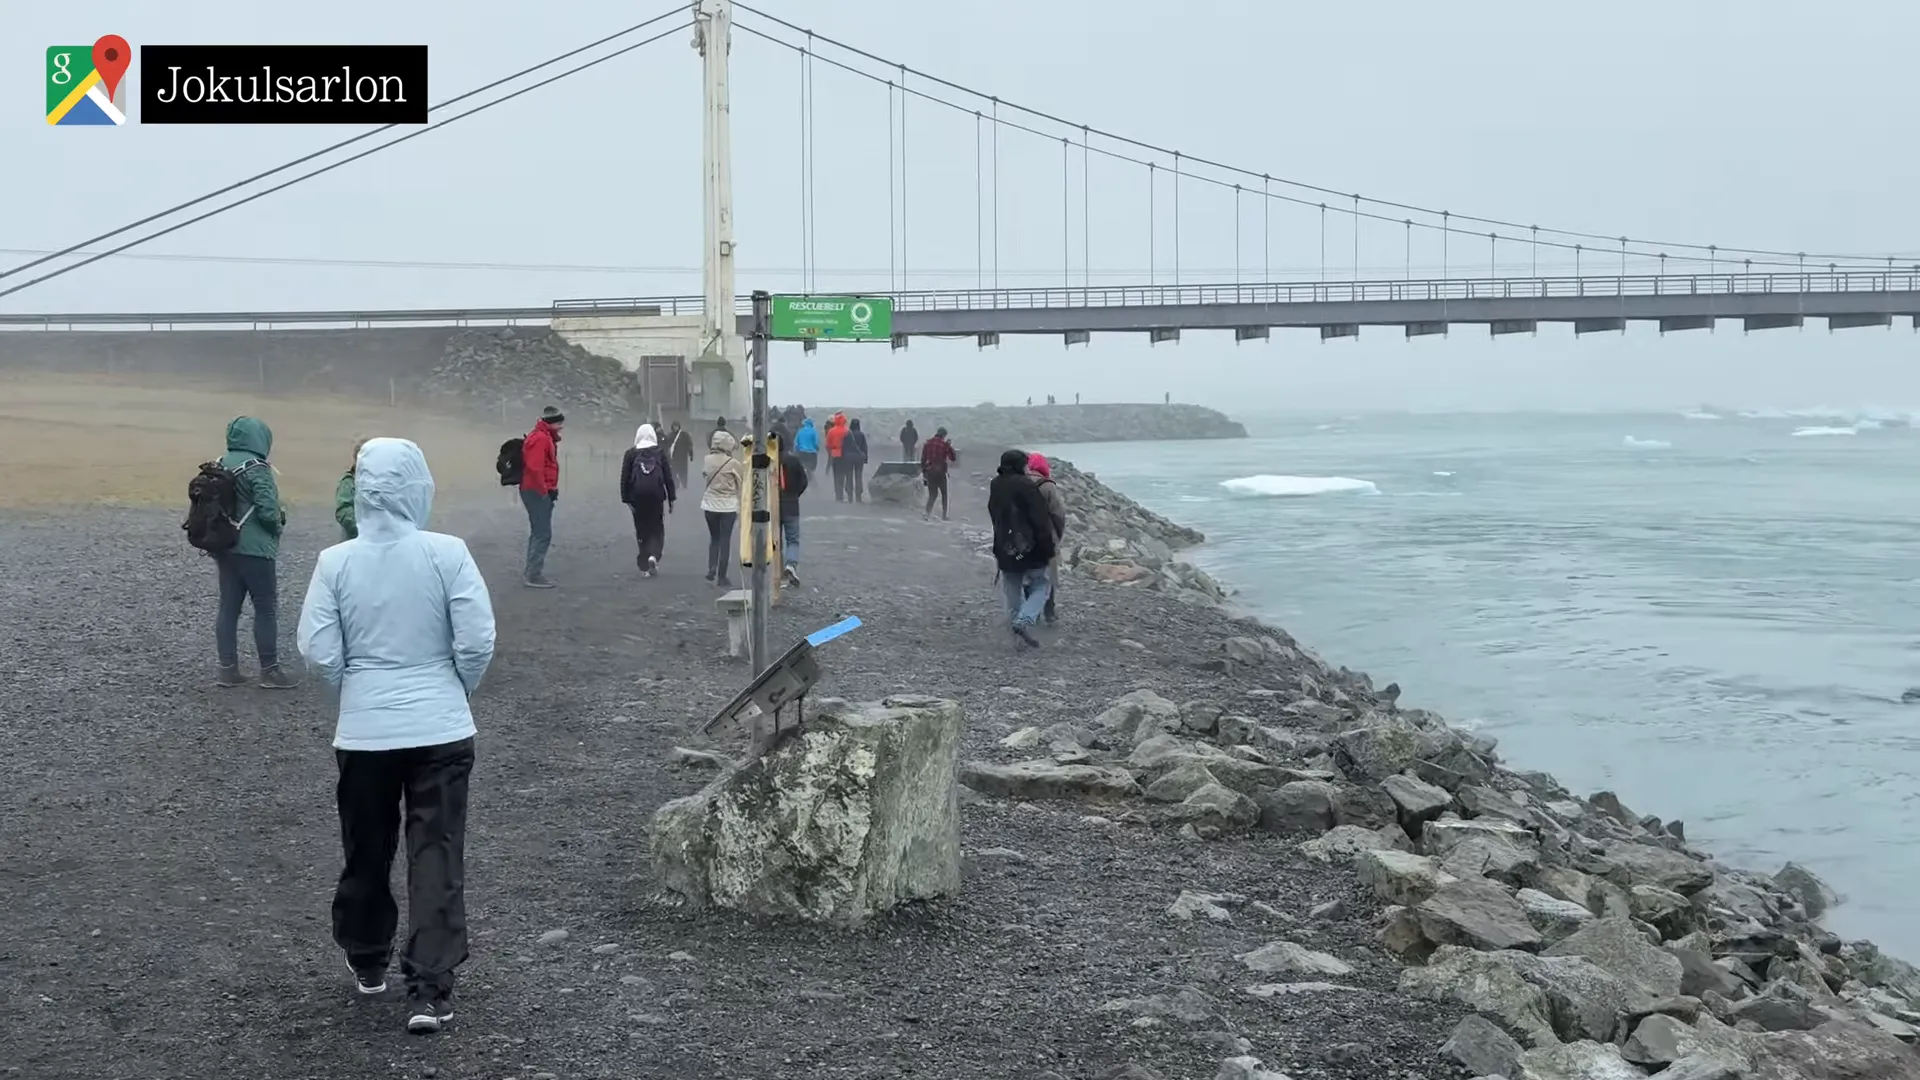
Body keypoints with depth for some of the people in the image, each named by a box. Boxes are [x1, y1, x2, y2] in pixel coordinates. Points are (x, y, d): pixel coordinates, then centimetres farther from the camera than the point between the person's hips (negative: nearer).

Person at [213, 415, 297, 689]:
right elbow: (268, 511, -20)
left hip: (225, 547, 8)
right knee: (266, 609, 1)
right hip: (255, 549, -7)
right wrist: (278, 525, -1)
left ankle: (227, 669, 10)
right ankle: (269, 670, 5)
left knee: (228, 607, 9)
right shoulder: (256, 468, -16)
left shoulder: (220, 465, 8)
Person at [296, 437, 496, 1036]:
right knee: (436, 857, 3)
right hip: (440, 729, -2)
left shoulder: (336, 561, -7)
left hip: (364, 732, 2)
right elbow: (477, 640, -12)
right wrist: (457, 691, 7)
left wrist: (357, 688, 12)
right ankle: (430, 989, -1)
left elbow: (318, 650, -7)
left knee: (366, 852, 19)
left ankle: (367, 962, 36)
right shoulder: (447, 553, -11)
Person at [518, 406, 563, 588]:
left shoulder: (545, 437, 17)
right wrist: (545, 491, -19)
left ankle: (531, 572, 25)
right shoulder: (540, 439, -16)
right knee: (543, 534, -10)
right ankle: (534, 575, -9)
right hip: (537, 492, -11)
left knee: (538, 533, 17)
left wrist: (550, 489, 11)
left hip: (539, 492, 11)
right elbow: (535, 469, -24)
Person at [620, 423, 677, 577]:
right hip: (656, 495, 0)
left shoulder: (631, 454, 1)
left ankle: (645, 565, 6)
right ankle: (654, 555, -14)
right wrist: (671, 499, 7)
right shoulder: (660, 453, 2)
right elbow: (668, 477, 2)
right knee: (657, 528, 10)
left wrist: (626, 499, 1)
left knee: (642, 530, 7)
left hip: (637, 497, 0)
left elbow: (624, 478, -2)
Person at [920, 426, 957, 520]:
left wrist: (923, 472, 13)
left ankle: (928, 513, -6)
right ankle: (944, 515, 14)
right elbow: (953, 458, -2)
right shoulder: (945, 445, -9)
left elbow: (923, 459, 5)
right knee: (944, 494, 13)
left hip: (929, 472, 3)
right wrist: (951, 447, 8)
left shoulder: (928, 443, 2)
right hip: (940, 472, -3)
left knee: (932, 493, 11)